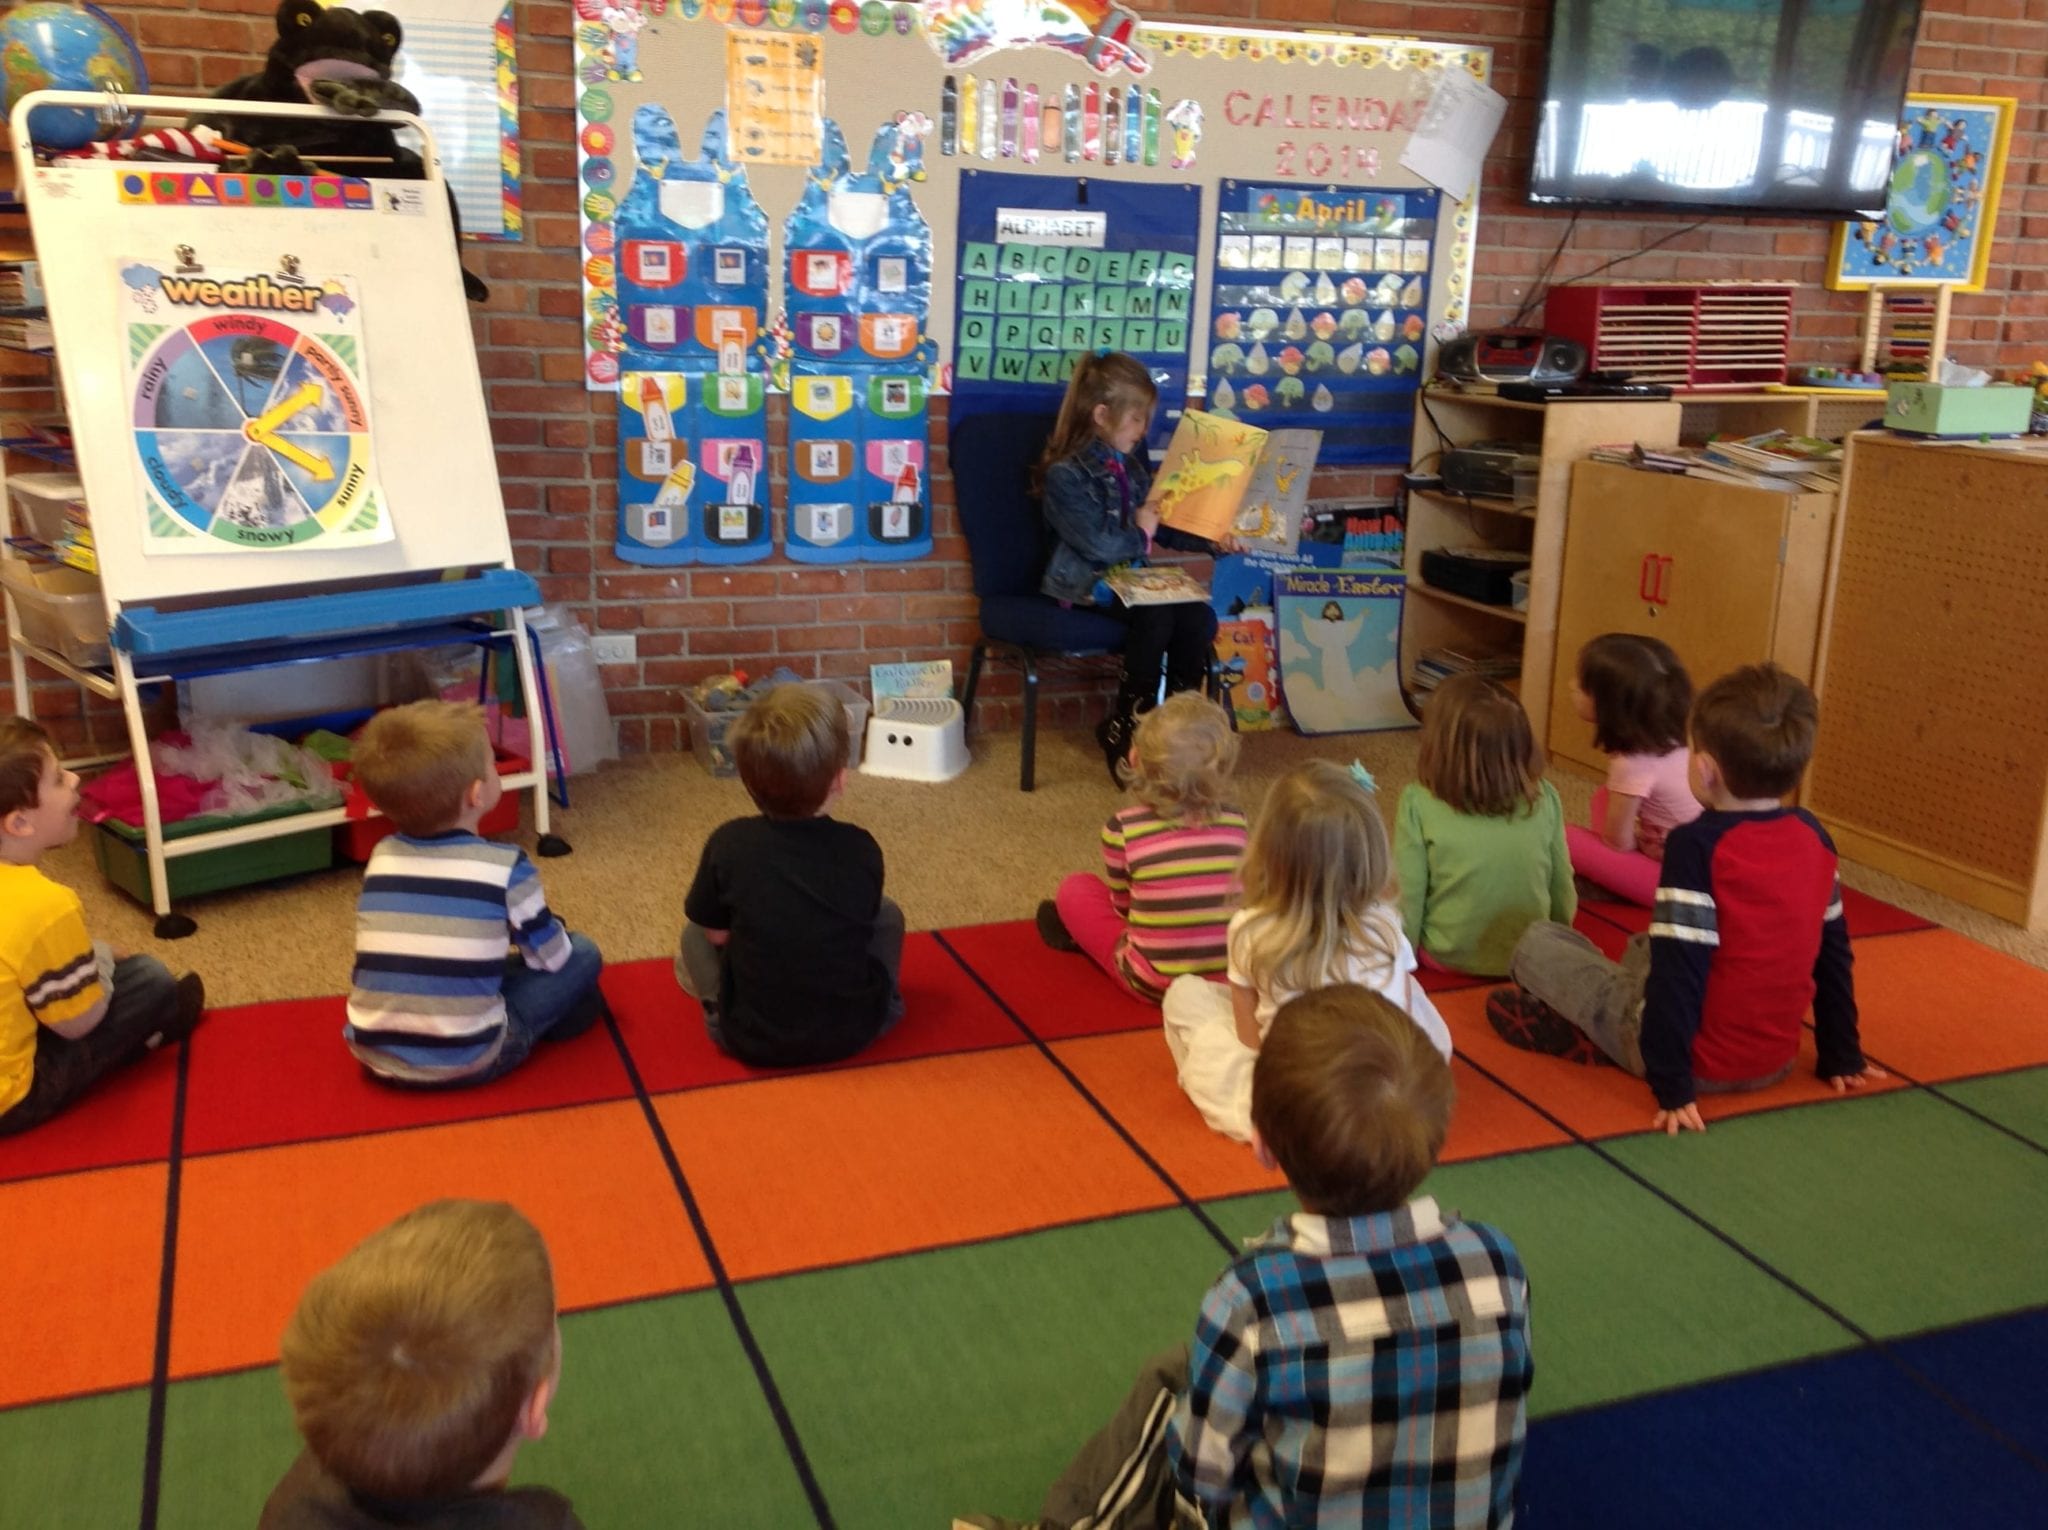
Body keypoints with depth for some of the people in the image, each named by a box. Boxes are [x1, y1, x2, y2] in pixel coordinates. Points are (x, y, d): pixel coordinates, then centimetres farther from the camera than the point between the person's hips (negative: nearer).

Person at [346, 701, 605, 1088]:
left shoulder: (382, 857, 3)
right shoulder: (506, 867, -12)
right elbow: (553, 957, 2)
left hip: (375, 1056, 5)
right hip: (465, 1061, -5)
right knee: (583, 953, 8)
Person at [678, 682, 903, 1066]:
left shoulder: (729, 843, -12)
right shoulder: (861, 848, -9)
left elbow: (715, 931, 0)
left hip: (752, 1038, 0)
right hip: (854, 1031, 1)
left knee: (694, 932, 21)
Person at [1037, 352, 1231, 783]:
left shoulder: (1132, 463, 10)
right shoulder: (1065, 473, -15)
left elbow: (1161, 525, 16)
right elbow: (1099, 545, -21)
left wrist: (1210, 541, 3)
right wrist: (1139, 533, -5)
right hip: (1086, 583, -7)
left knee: (1199, 617, -19)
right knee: (1156, 618, -31)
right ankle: (1124, 730, -14)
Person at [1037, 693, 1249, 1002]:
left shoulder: (1124, 827, -10)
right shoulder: (1236, 820, -2)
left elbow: (1123, 904, 5)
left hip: (1155, 984, -3)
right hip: (1230, 975, 3)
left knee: (1075, 888, 14)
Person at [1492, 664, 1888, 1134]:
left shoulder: (1698, 845, -23)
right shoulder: (1814, 838, -3)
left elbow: (1679, 970, -24)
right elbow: (1834, 955, 6)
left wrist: (1672, 1086, -20)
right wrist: (1842, 1057, 16)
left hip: (1702, 1064, -7)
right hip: (1774, 1062, 7)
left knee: (1537, 943, 5)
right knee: (1646, 945, 30)